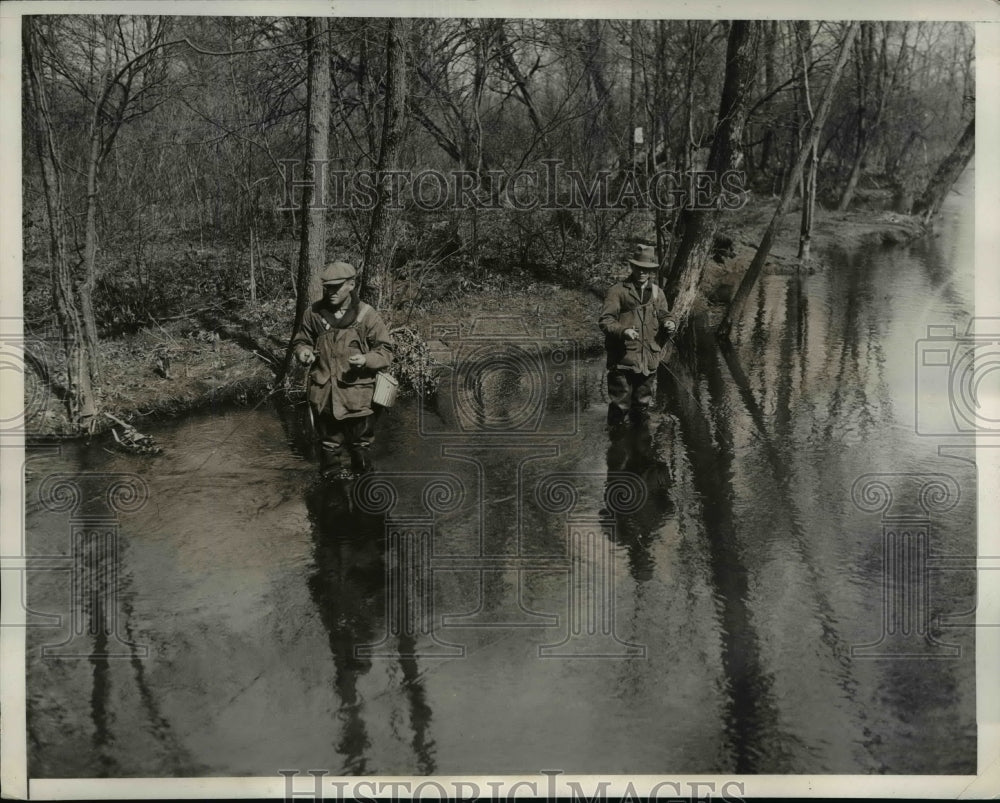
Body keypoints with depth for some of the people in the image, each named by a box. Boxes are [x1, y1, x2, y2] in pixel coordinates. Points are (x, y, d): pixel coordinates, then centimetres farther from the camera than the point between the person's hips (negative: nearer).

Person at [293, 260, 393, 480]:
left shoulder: (366, 315, -7)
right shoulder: (314, 313, 0)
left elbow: (385, 350, -3)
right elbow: (301, 340, 16)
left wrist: (366, 359, -23)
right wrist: (303, 352, -8)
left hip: (356, 394, -2)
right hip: (323, 393, 3)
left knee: (360, 442, 9)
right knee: (328, 439, 17)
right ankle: (331, 473, 34)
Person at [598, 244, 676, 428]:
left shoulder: (657, 292, 11)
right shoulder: (618, 291, -4)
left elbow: (663, 315, 20)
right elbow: (605, 321, -8)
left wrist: (668, 323, -4)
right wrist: (623, 331, -26)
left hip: (649, 359, 5)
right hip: (623, 359, -5)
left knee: (643, 404, 17)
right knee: (621, 404, -3)